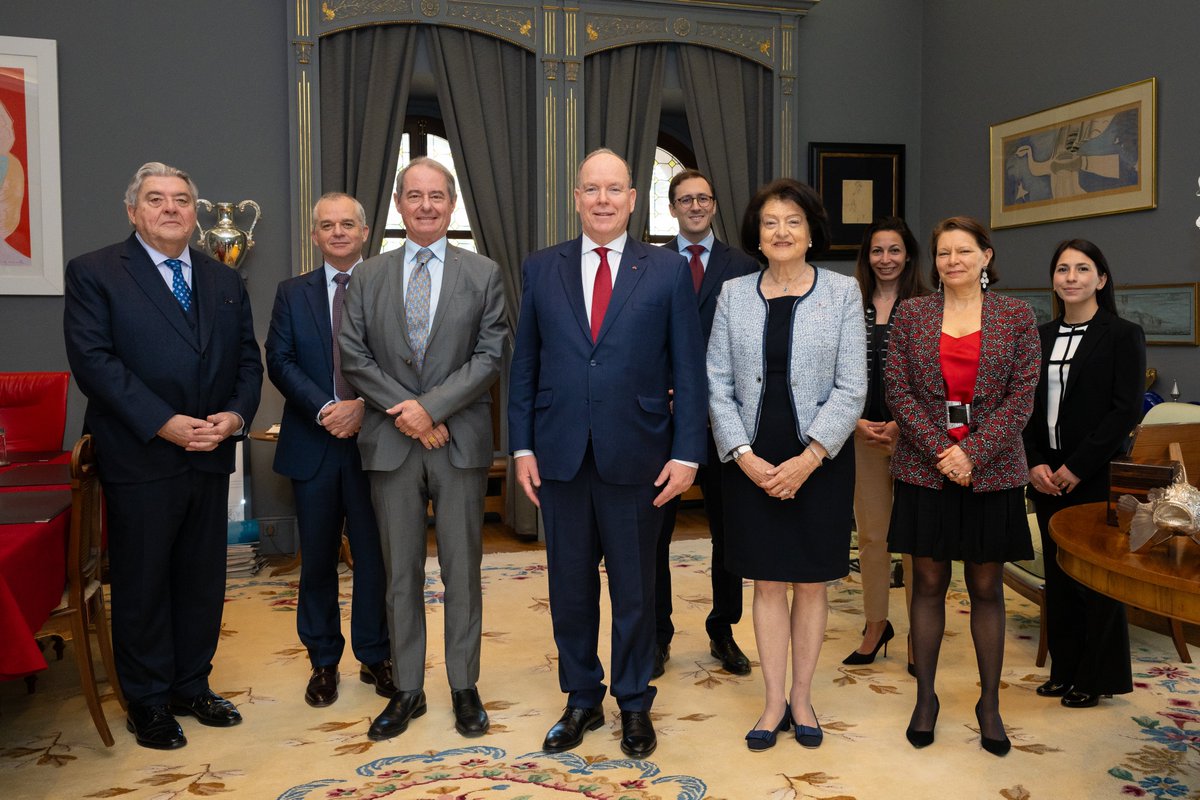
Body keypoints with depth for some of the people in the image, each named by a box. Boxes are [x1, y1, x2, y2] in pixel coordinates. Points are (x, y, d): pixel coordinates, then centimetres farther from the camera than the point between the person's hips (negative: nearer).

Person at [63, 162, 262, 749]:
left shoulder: (225, 281, 12)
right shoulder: (94, 273, -3)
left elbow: (248, 359, 10)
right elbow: (93, 360, -13)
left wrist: (236, 414, -9)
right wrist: (164, 424, -20)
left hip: (210, 458, 5)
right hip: (139, 459, -4)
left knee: (203, 578, 13)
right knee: (142, 582, 7)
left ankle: (192, 686, 29)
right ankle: (148, 703, 22)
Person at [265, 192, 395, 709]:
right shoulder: (292, 293, 8)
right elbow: (280, 362, -1)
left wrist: (363, 406, -17)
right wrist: (326, 409, -14)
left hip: (372, 441, -1)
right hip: (313, 446, 2)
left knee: (374, 557, 6)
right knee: (317, 559, 9)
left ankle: (375, 657, 21)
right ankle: (323, 661, 22)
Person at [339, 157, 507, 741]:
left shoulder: (483, 274, 4)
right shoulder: (368, 277, 9)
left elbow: (490, 355, -5)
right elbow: (353, 356, 2)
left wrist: (431, 406, -14)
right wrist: (405, 411, -10)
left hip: (461, 441, -1)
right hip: (390, 443, 2)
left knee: (462, 569, 6)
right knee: (401, 572, 9)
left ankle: (465, 688, 19)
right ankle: (407, 690, 21)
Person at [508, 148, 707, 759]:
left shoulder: (668, 272, 1)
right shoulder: (540, 269, 6)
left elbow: (688, 370, -1)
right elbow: (524, 364, 7)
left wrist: (686, 452, -7)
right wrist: (522, 446, 1)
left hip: (636, 457, -1)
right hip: (560, 456, 2)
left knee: (634, 589, 11)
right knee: (569, 588, 12)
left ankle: (634, 703, 30)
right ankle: (581, 700, 30)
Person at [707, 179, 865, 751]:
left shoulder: (842, 292, -1)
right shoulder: (734, 295, 4)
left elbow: (851, 387, -5)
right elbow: (718, 386, 2)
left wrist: (809, 458, -13)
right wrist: (745, 457, -9)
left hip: (820, 460, -1)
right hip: (752, 462, 1)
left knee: (810, 583, 10)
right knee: (768, 584, 7)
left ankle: (801, 696, 25)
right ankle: (774, 701, 20)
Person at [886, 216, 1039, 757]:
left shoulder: (1016, 315, 2)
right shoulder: (910, 314, 4)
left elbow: (1022, 395, -3)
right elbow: (898, 390, -1)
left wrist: (972, 453, -13)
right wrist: (941, 452, -11)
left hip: (992, 472, 0)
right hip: (924, 469, 1)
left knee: (986, 588, 8)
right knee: (928, 583, 7)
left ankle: (990, 702, 20)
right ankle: (925, 697, 19)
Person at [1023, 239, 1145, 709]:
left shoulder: (1123, 336, -5)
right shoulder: (1040, 338, 10)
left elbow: (1125, 411, -12)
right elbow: (1026, 406, 9)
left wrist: (1077, 468, -16)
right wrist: (1035, 464, -5)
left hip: (1097, 476, -5)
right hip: (1047, 475, 5)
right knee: (1058, 573, 11)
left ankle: (1099, 677, 17)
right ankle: (1064, 670, 24)